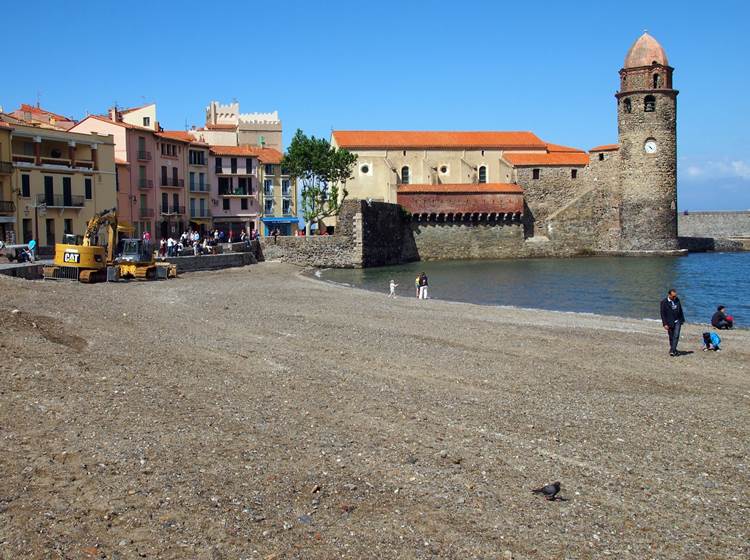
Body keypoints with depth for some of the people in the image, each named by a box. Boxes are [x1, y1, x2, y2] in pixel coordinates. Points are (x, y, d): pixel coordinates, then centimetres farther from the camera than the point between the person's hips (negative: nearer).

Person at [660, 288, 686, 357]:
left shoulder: (677, 300, 3)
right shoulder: (664, 302, -11)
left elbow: (680, 310, 13)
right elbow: (663, 313, -11)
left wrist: (682, 319, 14)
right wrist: (665, 324, -15)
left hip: (677, 321, 3)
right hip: (670, 322, -3)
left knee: (676, 336, -10)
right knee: (671, 337, 7)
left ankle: (672, 350, -13)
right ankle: (674, 350, 20)